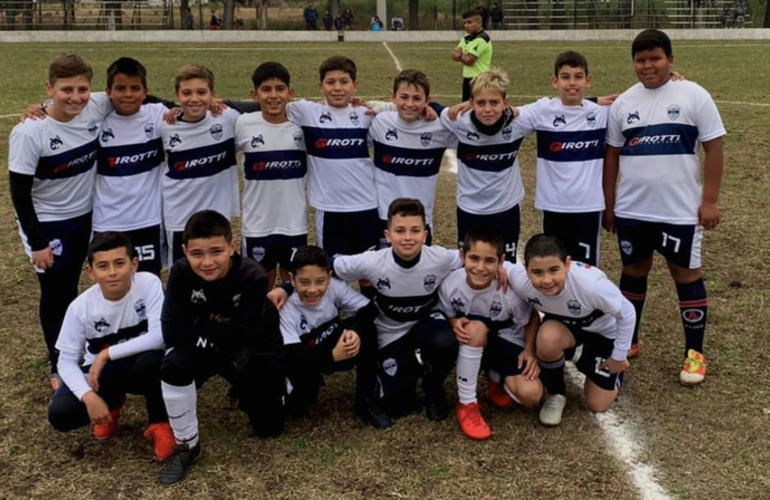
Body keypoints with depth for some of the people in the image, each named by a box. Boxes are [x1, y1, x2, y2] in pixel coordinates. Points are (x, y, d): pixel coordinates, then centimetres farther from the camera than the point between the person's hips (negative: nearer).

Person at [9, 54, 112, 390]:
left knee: (71, 290, 19)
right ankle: (59, 366, 26)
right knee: (57, 296, 6)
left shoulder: (97, 108, -14)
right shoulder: (30, 132, -24)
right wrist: (36, 243, -15)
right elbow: (19, 192, -17)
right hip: (47, 224, -4)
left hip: (84, 217, 4)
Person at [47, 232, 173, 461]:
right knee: (60, 414, -21)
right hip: (101, 371, 3)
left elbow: (159, 337, -32)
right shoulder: (80, 307, -16)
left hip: (141, 364, -2)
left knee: (151, 359, -38)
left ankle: (160, 421, -7)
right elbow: (67, 360, -12)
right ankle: (112, 402, 15)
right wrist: (88, 396, -29)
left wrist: (106, 354, -27)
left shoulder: (149, 283, -23)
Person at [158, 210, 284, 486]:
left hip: (254, 352, -1)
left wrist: (200, 327, -26)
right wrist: (217, 331, -27)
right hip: (204, 349, 1)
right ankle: (186, 445, -9)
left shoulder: (253, 276, -31)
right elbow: (173, 334, -28)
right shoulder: (180, 273, -24)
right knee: (173, 366, -33)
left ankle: (244, 392, 39)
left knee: (269, 429, 4)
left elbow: (242, 337, -34)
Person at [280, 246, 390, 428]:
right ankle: (308, 389, 6)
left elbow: (369, 310, -20)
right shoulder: (287, 309, -30)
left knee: (367, 328, -24)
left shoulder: (335, 287, -22)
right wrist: (333, 356, -44)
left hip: (336, 348, 3)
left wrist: (356, 331, -41)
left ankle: (365, 400, -11)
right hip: (304, 360, -3)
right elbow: (292, 357, -35)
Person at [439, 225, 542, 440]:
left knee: (530, 395, -23)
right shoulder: (450, 283, -23)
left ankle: (497, 378, 14)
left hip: (508, 343, 0)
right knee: (475, 328, -37)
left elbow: (532, 318, -8)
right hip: (471, 342, 1)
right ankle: (467, 403, -20)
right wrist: (455, 323, -27)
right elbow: (448, 316, -5)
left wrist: (530, 350, -21)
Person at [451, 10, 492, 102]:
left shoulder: (481, 39, -17)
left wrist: (460, 55, -1)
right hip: (468, 78, 9)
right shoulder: (467, 38, 12)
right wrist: (464, 55, -14)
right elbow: (454, 54, 6)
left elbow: (469, 60, -20)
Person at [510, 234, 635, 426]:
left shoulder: (591, 284, -40)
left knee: (598, 405, 1)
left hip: (603, 332, -2)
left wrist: (618, 357, -11)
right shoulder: (520, 281, -34)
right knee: (548, 339, -34)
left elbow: (627, 313, -22)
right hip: (564, 324, 2)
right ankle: (555, 394, -4)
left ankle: (587, 358, 31)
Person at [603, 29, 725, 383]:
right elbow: (612, 154, 10)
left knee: (687, 275, 5)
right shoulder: (623, 103, 5)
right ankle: (628, 341, 29)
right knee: (634, 271, 14)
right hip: (632, 209, 3)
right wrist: (608, 203, 9)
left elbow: (713, 148, -5)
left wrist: (709, 200, -9)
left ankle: (695, 353, 17)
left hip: (681, 210, -3)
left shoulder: (694, 96, -5)